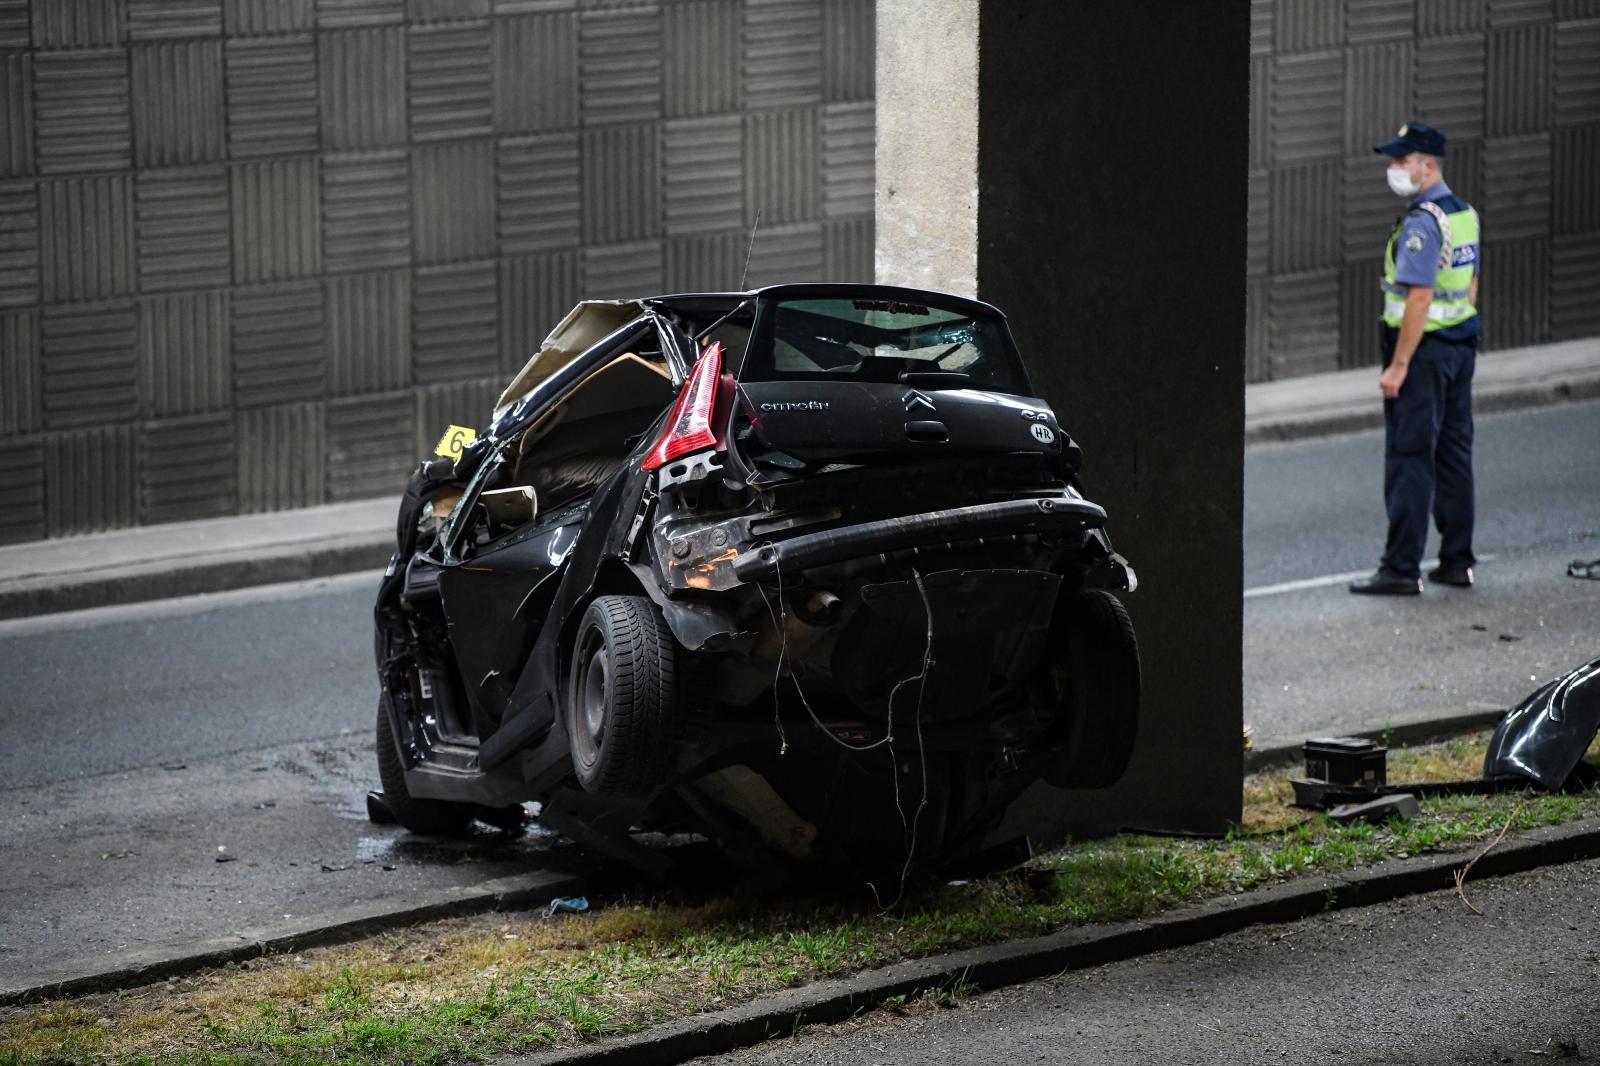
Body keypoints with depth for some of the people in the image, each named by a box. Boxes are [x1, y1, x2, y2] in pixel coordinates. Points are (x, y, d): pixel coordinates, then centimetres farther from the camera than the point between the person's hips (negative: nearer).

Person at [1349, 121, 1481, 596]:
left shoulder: (1422, 222, -19)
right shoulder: (1465, 213, 11)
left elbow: (1419, 299, -23)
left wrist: (1398, 365, -20)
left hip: (1424, 348, -9)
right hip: (1461, 344, 9)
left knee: (1409, 460, -7)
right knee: (1454, 454, 13)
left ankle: (1401, 569, -6)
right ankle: (1457, 561, 16)